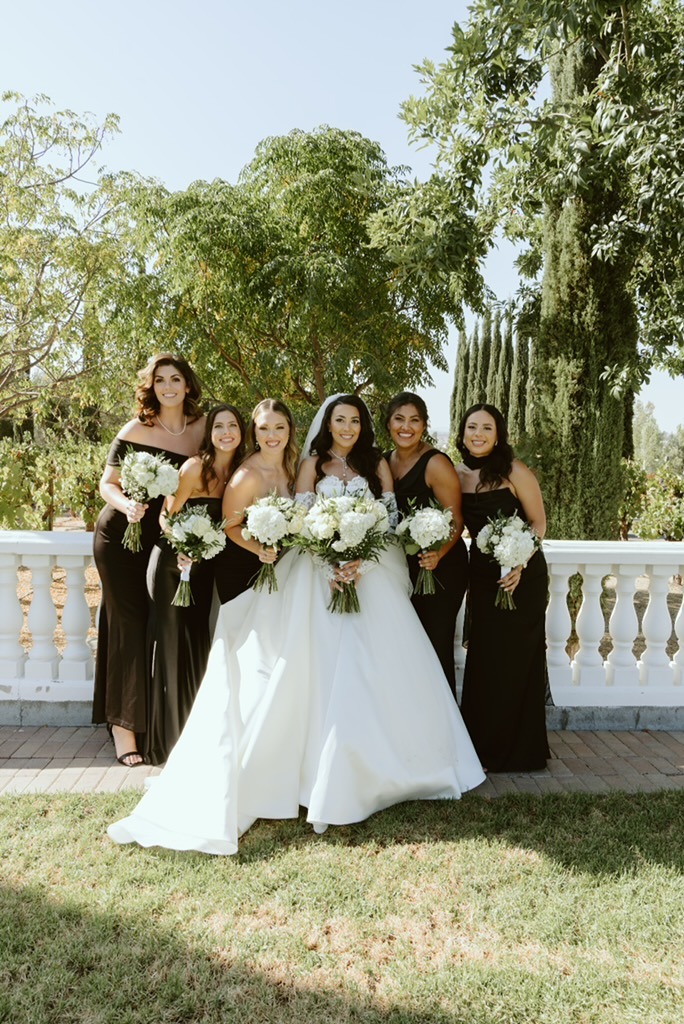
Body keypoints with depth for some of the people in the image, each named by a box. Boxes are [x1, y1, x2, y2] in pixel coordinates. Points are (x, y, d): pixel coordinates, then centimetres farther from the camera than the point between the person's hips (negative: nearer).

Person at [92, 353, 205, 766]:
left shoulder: (202, 428, -1)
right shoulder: (136, 430, -8)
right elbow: (107, 483, -4)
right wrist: (126, 504, -25)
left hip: (166, 539, 3)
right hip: (120, 535, -3)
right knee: (127, 623, -2)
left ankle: (153, 724, 19)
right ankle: (122, 728, 4)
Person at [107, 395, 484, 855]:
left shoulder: (378, 465, 12)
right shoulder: (313, 465, 11)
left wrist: (361, 560, -14)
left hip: (371, 572, 1)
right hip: (321, 572, -1)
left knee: (372, 668, -4)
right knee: (325, 668, -8)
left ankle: (378, 765, 9)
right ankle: (329, 777, -3)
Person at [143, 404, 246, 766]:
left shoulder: (240, 472, 3)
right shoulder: (195, 466, -15)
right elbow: (167, 516, -14)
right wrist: (182, 550, -29)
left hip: (204, 566, 6)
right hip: (172, 563, -6)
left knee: (197, 643, 12)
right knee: (172, 643, -1)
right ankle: (165, 739, 13)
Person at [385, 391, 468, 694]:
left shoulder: (436, 464, -15)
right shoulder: (384, 462, 5)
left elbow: (456, 522, -14)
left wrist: (437, 555, -31)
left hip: (440, 567, -6)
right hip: (403, 565, 6)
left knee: (436, 645, -3)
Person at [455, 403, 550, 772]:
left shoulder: (514, 471, -12)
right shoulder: (457, 475, 1)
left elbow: (538, 523, -8)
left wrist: (520, 564, -21)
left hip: (523, 575, -5)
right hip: (482, 575, 5)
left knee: (516, 659, 2)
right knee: (483, 658, 11)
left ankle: (518, 750, 18)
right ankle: (485, 746, 25)